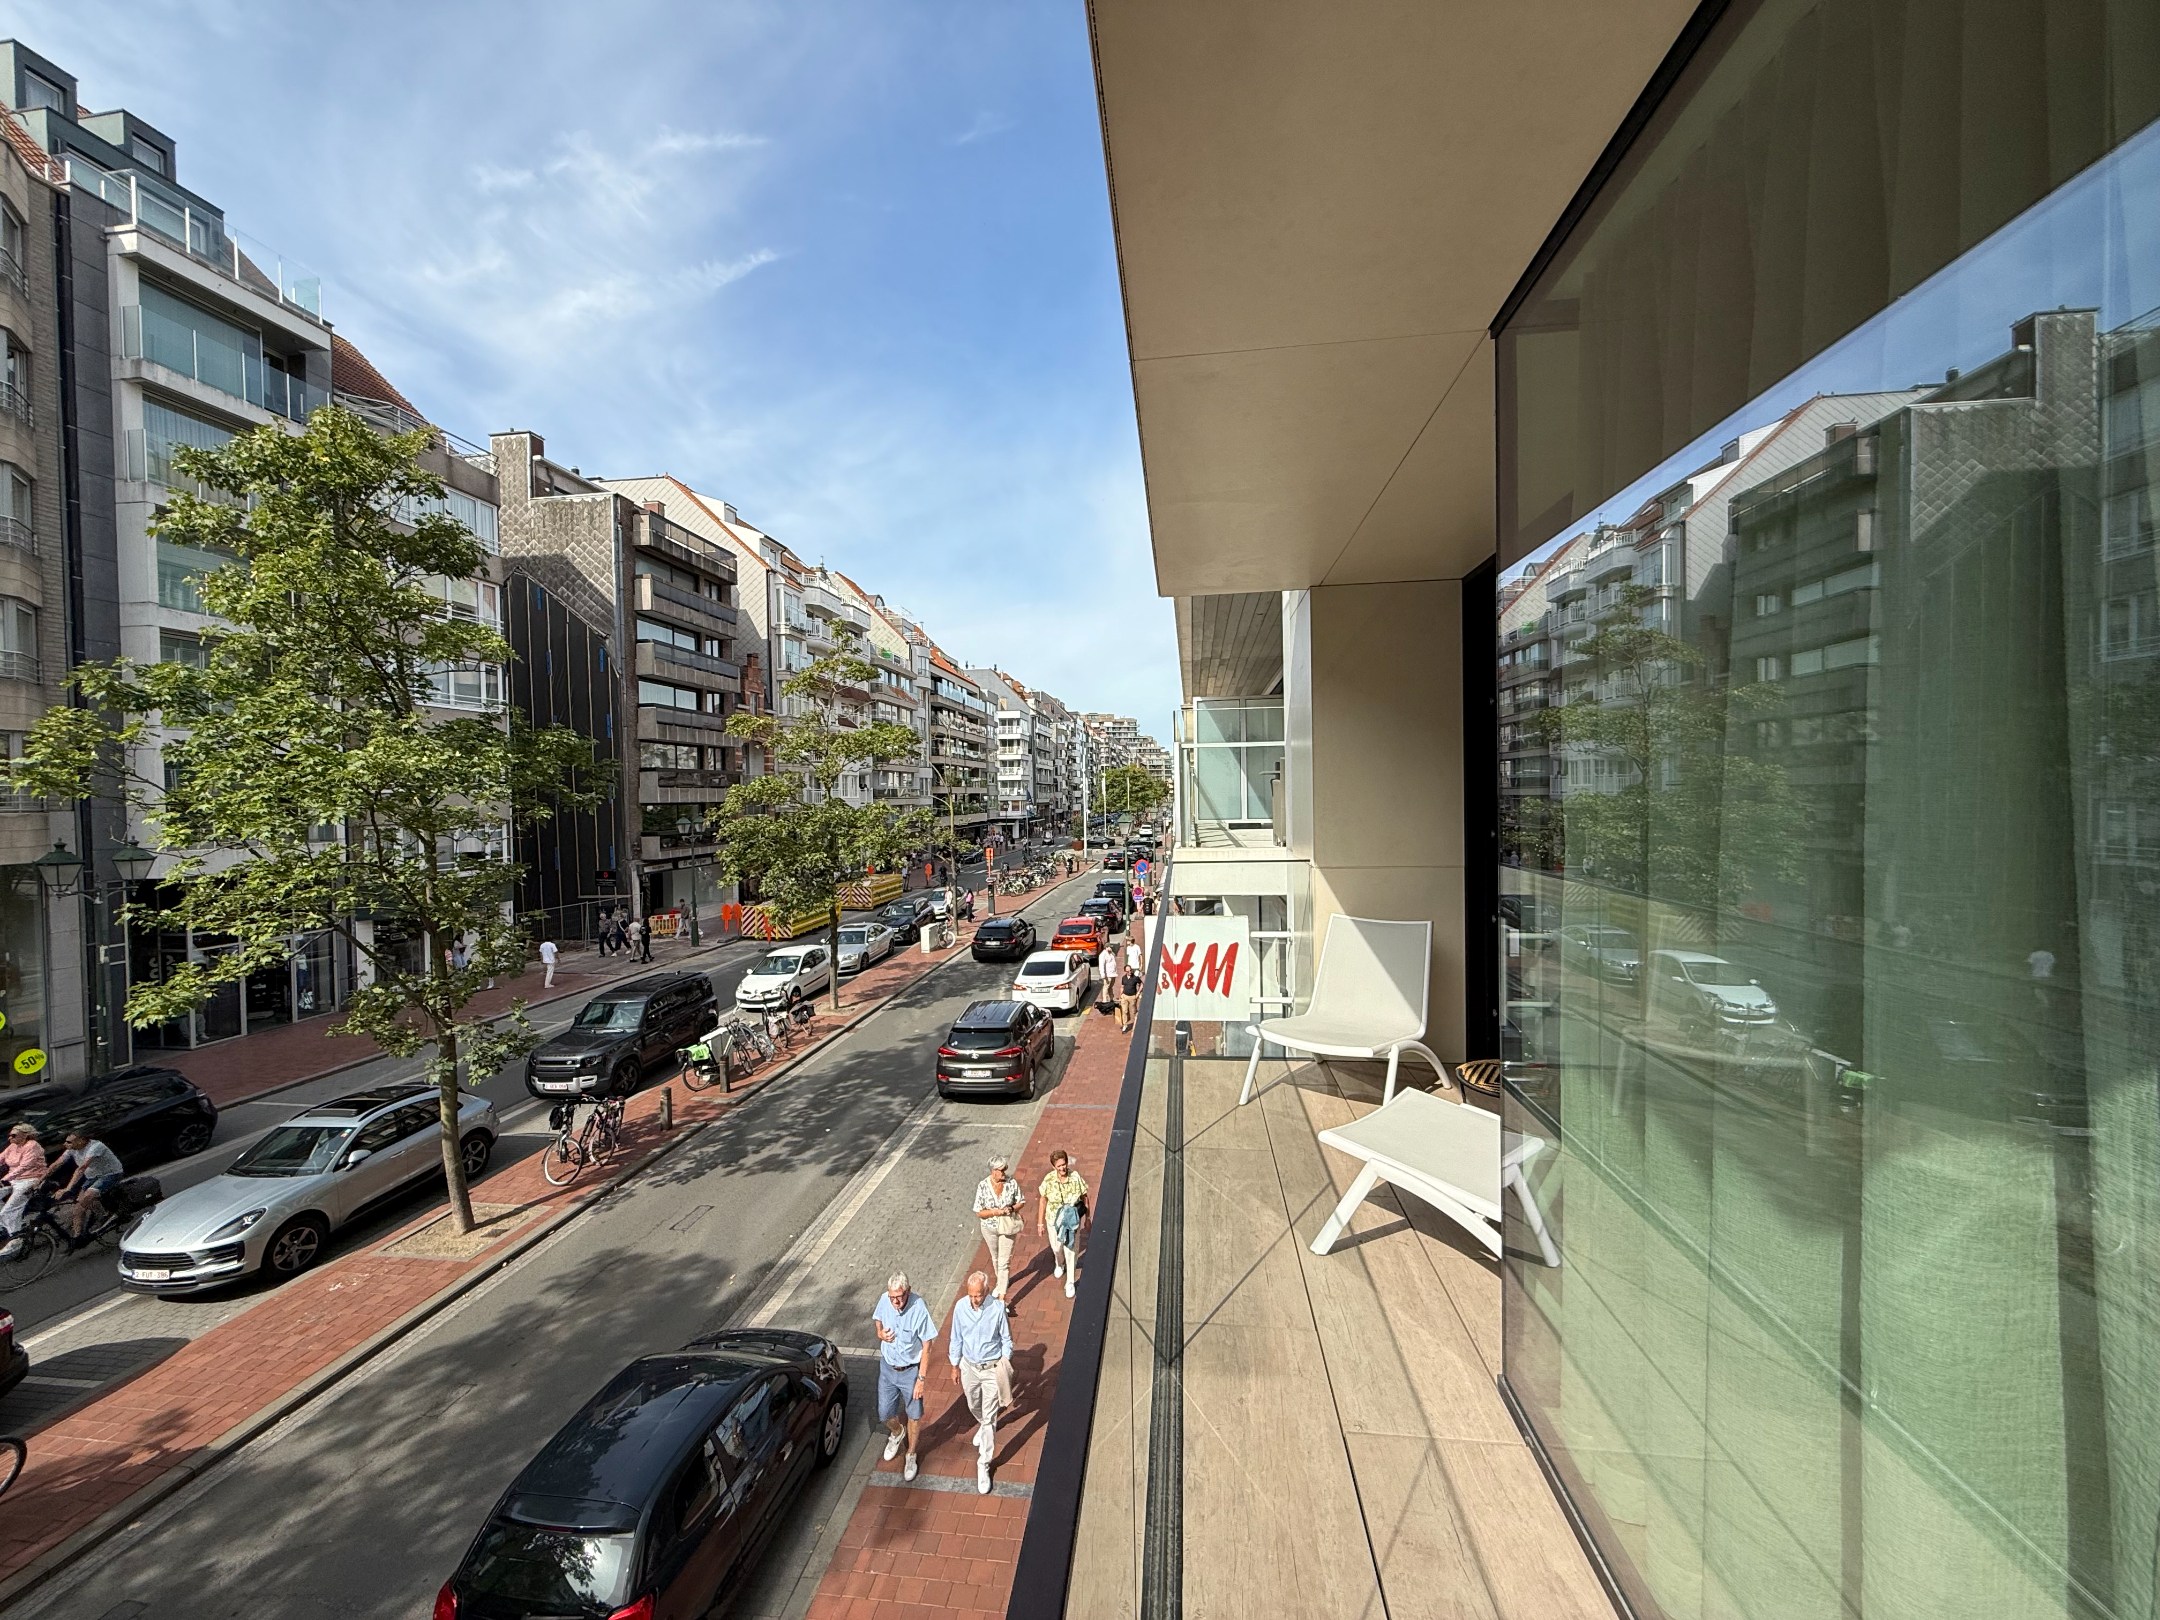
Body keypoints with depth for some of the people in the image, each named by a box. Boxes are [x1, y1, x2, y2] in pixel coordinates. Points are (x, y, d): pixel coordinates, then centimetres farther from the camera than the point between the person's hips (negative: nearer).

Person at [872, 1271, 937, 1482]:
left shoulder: (919, 1309, -31)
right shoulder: (884, 1300, -20)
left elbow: (926, 1345, -20)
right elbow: (877, 1319, 4)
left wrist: (921, 1378, -16)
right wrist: (880, 1333, -18)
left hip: (910, 1371, -3)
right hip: (887, 1367, 3)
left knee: (914, 1416, 16)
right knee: (884, 1414, 18)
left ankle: (911, 1456, 43)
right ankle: (896, 1432, 53)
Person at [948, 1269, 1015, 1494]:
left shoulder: (997, 1308, -25)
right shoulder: (960, 1306, -18)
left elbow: (1006, 1339, -10)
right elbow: (956, 1338, -2)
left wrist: (1005, 1366, -8)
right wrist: (955, 1366, 6)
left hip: (992, 1368, -3)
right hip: (969, 1366, 3)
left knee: (989, 1418, 4)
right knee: (974, 1407, 26)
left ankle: (983, 1465, 22)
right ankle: (983, 1426, 58)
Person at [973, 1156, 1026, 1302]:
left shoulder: (1011, 1183, -18)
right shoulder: (983, 1186, -21)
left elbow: (1021, 1201, -4)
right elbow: (979, 1213, -15)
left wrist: (1012, 1209, -24)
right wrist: (995, 1212, -29)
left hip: (1007, 1227, -1)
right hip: (990, 1228, 2)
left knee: (1004, 1262, 0)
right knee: (995, 1258, 24)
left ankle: (1002, 1295, 13)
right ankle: (1002, 1281, 51)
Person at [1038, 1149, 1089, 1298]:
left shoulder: (1075, 1177, -21)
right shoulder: (1049, 1179, -20)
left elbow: (1084, 1197, -7)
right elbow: (1043, 1201, -7)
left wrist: (1088, 1217, 0)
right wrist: (1040, 1223, -2)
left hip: (1072, 1220, -1)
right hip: (1053, 1220, 1)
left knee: (1071, 1251, 7)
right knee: (1056, 1248, 22)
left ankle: (1070, 1282, 29)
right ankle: (1059, 1264, 56)